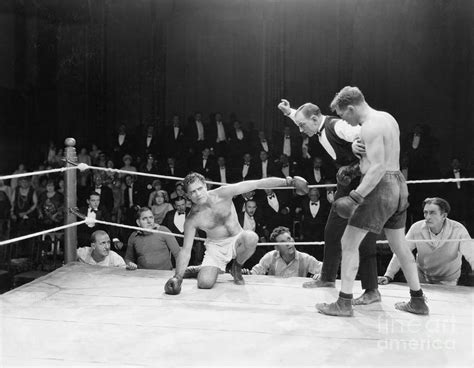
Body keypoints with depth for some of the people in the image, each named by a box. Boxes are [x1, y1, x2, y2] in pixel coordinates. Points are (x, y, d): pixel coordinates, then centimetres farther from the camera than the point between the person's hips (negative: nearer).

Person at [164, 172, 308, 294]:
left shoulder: (222, 194, -19)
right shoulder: (191, 219, -16)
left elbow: (256, 184, -21)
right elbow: (185, 250, -14)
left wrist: (288, 181, -26)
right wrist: (178, 277, -28)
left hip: (237, 240, 0)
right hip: (216, 246, 0)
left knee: (251, 238, -37)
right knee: (204, 283, -23)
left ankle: (237, 266, -3)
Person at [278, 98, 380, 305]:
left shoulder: (338, 127, -21)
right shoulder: (320, 130, 5)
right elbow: (304, 119, 29)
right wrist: (289, 112, 20)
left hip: (363, 182, -9)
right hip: (346, 182, 9)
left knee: (363, 236, -8)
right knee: (332, 231, 15)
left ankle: (372, 291, 1)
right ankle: (328, 278, 31)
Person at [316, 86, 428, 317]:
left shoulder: (370, 127, -15)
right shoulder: (387, 117, 14)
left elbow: (378, 167, -24)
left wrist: (356, 196, -27)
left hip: (380, 187, -10)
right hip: (398, 185, 10)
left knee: (349, 243, -2)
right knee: (399, 245, 18)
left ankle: (344, 303, -1)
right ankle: (418, 302, 26)